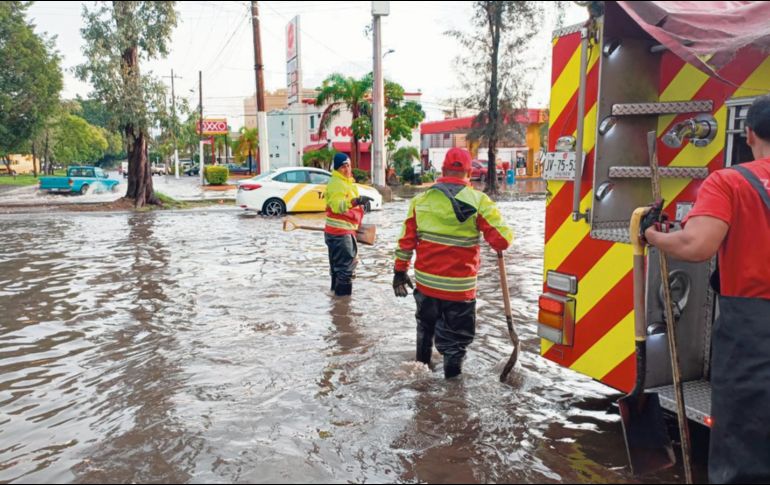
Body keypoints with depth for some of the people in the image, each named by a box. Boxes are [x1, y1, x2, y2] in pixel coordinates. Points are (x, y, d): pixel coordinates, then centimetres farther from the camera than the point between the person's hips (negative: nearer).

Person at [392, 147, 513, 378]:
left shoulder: (421, 199, -1)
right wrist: (506, 235, 11)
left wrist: (400, 271, 12)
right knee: (456, 335, 12)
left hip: (425, 280, 4)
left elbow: (407, 240, 2)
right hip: (459, 286, -4)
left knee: (426, 324, 28)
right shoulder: (478, 201, -12)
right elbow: (502, 240, -13)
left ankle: (422, 364, 45)